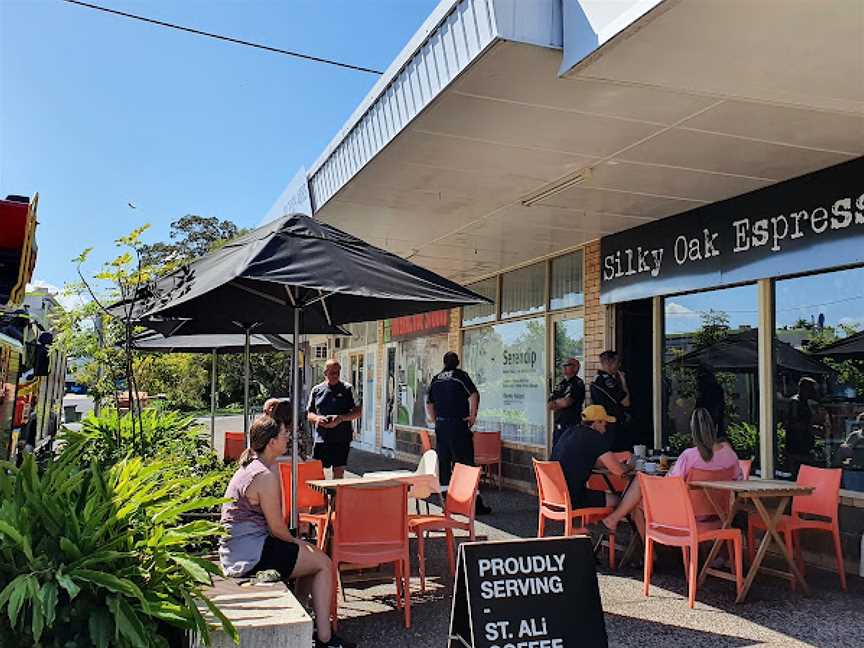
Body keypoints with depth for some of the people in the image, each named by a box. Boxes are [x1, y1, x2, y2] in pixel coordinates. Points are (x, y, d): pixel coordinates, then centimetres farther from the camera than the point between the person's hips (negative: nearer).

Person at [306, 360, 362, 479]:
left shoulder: (347, 389, 4)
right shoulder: (316, 390, 10)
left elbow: (358, 411, 1)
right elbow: (309, 414, 14)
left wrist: (341, 418, -14)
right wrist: (317, 418, -9)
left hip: (341, 439, -1)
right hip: (321, 438, 2)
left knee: (338, 472, 5)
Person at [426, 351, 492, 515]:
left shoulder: (435, 379, 12)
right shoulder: (460, 375, -3)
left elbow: (429, 403, 17)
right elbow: (474, 395, -15)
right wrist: (473, 415, -9)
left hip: (440, 426, 5)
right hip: (458, 425, -5)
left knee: (443, 463, 11)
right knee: (466, 464, -4)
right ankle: (475, 503, -3)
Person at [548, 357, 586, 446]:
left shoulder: (578, 383, -7)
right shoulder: (561, 384, 16)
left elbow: (566, 402, -17)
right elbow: (549, 406, 10)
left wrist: (556, 402, 2)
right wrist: (561, 402, -9)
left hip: (572, 426, -8)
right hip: (558, 426, 8)